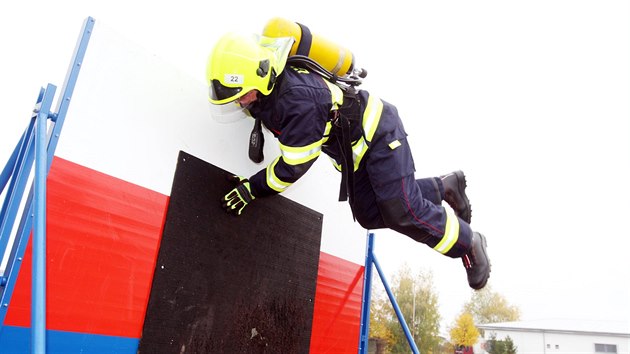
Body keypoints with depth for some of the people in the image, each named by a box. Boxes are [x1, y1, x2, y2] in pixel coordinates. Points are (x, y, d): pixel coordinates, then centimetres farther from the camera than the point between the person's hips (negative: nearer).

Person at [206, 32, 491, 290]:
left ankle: (469, 244, 12)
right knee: (369, 215, 10)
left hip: (377, 133, -9)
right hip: (354, 151, 9)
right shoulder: (266, 89, -11)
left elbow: (294, 165, -30)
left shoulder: (297, 99, -38)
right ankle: (445, 187, 27)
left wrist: (252, 188, -24)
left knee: (402, 212, -14)